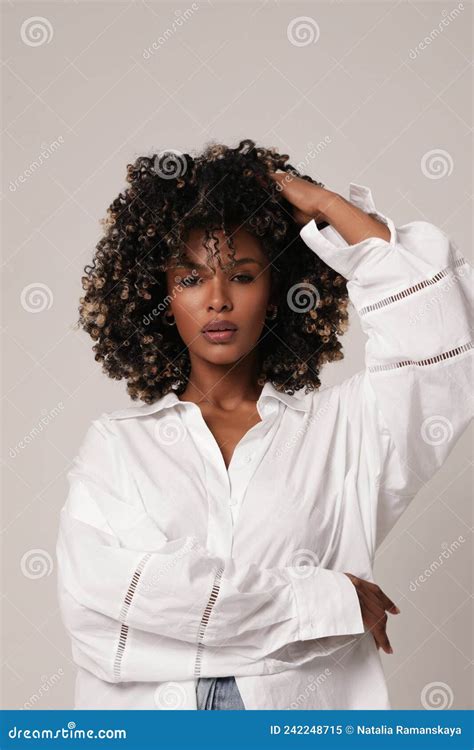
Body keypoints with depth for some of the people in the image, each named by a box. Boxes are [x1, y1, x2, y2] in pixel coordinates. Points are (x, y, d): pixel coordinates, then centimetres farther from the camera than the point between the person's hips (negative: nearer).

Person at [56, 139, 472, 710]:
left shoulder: (341, 429, 0)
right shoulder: (115, 443, 0)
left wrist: (325, 205, -6)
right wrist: (322, 599, -16)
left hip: (313, 702, 0)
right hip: (147, 704, 0)